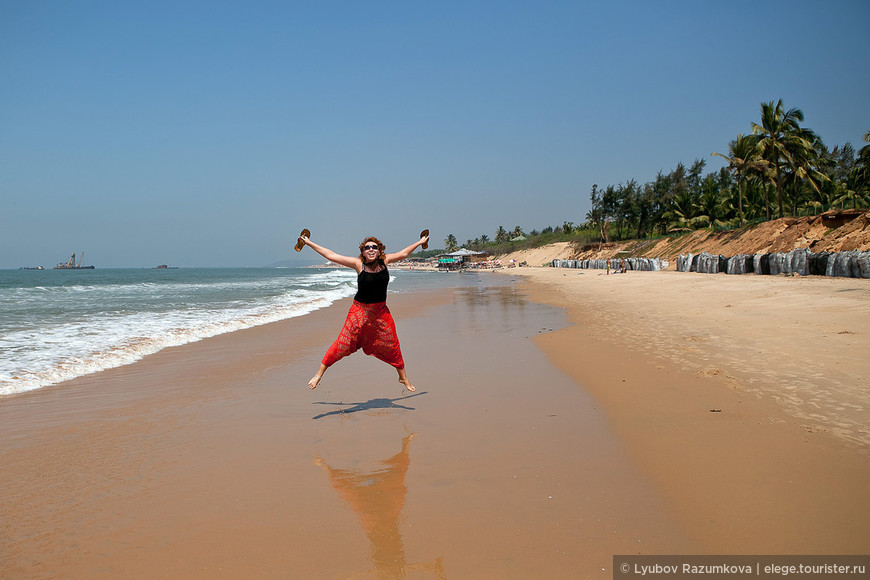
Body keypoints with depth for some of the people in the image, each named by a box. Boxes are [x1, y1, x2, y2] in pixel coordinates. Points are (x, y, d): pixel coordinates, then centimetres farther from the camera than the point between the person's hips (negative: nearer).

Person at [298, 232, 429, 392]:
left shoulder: (384, 261, -1)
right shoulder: (358, 264, -10)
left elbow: (403, 253, 17)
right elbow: (331, 255, -7)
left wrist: (419, 242, 28)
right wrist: (309, 243, -5)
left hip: (381, 311, 3)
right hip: (360, 310, -3)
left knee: (392, 346, 9)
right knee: (342, 343, -6)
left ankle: (403, 378, 29)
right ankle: (319, 374, 8)